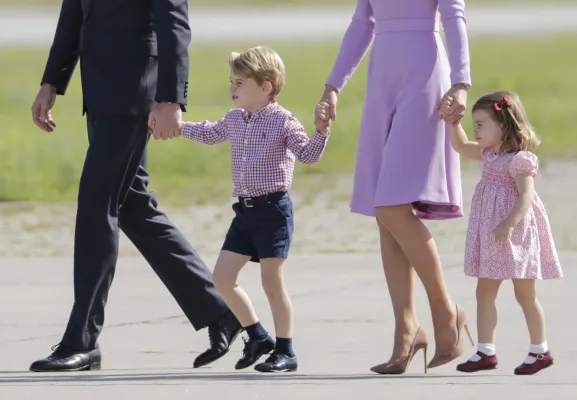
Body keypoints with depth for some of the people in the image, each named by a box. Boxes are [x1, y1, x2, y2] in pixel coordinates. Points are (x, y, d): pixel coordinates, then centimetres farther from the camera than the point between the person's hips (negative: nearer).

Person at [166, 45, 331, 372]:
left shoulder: (283, 121, -10)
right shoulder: (234, 120, 12)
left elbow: (308, 154, -16)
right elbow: (209, 134, 32)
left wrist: (321, 133, -34)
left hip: (273, 208, -8)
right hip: (246, 210, 8)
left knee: (272, 280, -5)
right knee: (222, 277, 5)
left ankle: (286, 351, 5)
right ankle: (258, 337, 20)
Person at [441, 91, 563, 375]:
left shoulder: (520, 159, -15)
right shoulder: (489, 155, 11)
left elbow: (526, 196, -23)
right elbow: (461, 146, 25)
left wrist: (509, 224, -35)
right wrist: (453, 120, 12)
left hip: (515, 232, -9)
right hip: (491, 237, 9)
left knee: (524, 294, 2)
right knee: (484, 292, 4)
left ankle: (540, 350, 14)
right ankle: (485, 351, 5)